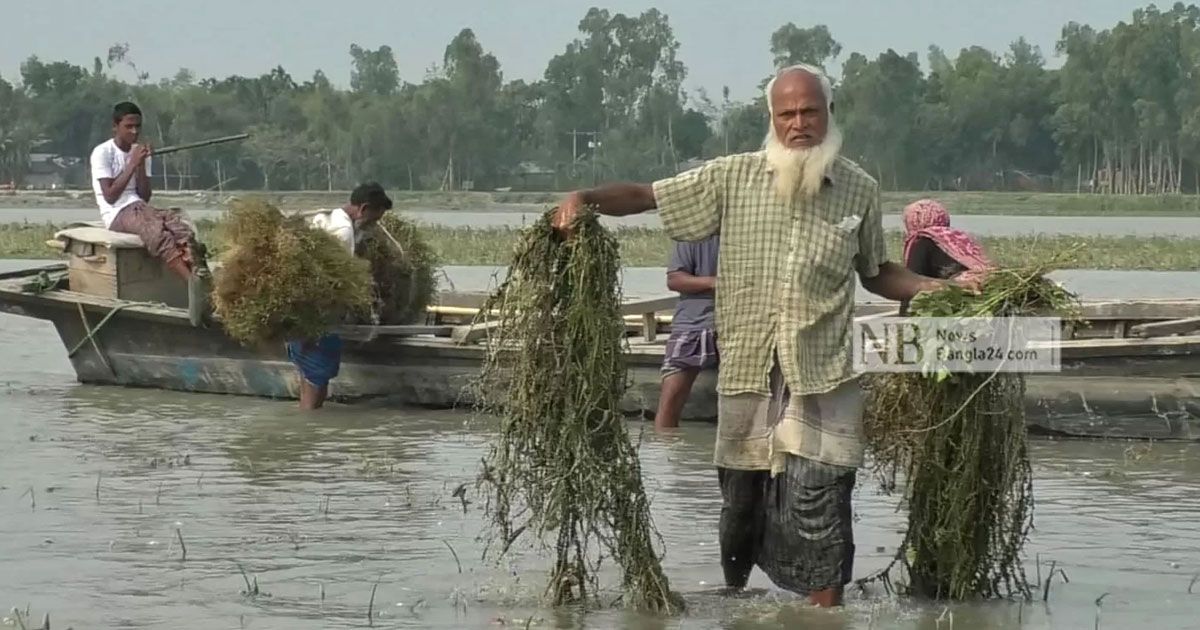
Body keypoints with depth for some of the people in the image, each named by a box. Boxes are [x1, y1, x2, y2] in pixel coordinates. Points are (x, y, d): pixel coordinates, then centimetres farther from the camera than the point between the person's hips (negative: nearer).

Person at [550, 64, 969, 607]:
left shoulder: (859, 190, 4)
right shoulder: (734, 178, 1)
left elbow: (875, 274, 17)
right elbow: (644, 196, 1)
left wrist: (936, 288, 2)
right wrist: (585, 198, -16)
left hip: (823, 379, -1)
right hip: (747, 372, 1)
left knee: (820, 514, -9)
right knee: (741, 501, 15)